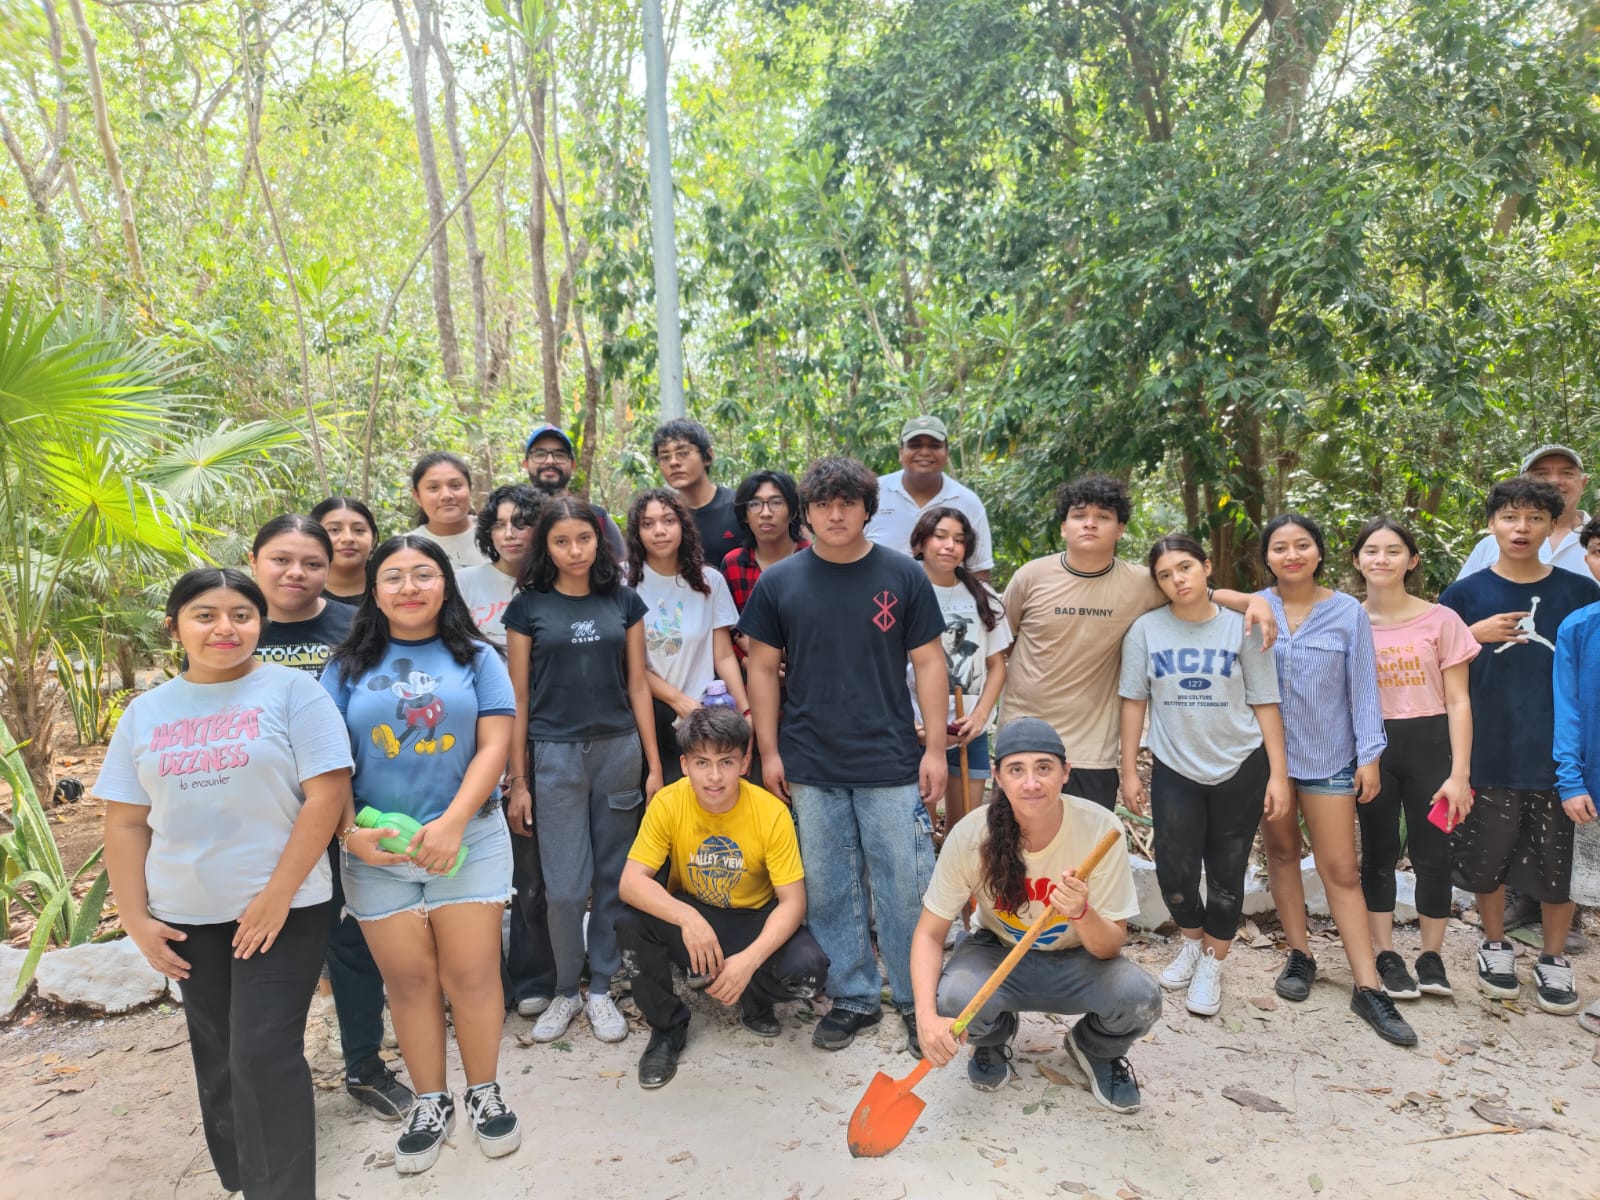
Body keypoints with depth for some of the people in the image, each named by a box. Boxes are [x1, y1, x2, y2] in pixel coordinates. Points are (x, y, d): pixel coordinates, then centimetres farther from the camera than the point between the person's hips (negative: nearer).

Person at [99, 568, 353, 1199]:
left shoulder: (291, 690, -7)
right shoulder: (145, 712, 7)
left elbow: (327, 794, -13)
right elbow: (125, 821, 8)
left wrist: (277, 895, -15)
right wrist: (134, 917, 1)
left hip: (283, 908, -4)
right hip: (186, 915, 5)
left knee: (264, 1056, -6)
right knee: (218, 1058, 16)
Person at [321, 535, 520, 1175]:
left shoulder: (475, 658, 3)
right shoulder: (349, 665, 6)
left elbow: (494, 745, -5)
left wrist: (452, 822, -14)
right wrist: (348, 833, -9)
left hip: (468, 840, -1)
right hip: (376, 851, 1)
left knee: (472, 973, 2)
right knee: (409, 978, 8)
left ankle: (485, 1093, 21)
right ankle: (431, 1102, 25)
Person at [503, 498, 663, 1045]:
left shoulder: (623, 601, 5)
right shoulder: (528, 607, 1)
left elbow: (637, 684, 7)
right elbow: (518, 697, 2)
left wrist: (654, 764, 4)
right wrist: (518, 780, 0)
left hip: (618, 749, 2)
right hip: (554, 754, -2)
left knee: (613, 878, 8)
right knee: (564, 886, 0)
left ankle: (601, 989, 24)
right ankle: (565, 991, 22)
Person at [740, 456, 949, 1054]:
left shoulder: (904, 576, 0)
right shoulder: (778, 582, 2)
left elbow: (928, 662, 2)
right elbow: (763, 669, 6)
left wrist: (936, 747, -2)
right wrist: (769, 752, 2)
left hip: (892, 762, -1)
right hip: (810, 766, 1)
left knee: (907, 885, 4)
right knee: (829, 889, 10)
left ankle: (917, 998, 24)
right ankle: (853, 997, 28)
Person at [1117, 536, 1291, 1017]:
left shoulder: (1240, 627, -5)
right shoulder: (1146, 629, -4)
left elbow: (1265, 703, -2)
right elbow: (1134, 700, 1)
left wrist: (1279, 773, -5)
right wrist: (1129, 770, 0)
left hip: (1240, 766, 0)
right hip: (1174, 768, 0)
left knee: (1226, 873, 7)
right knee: (1174, 872, 0)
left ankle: (1212, 964, 29)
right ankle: (1191, 941, 32)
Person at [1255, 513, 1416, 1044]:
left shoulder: (1348, 612, -5)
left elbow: (1363, 688, -2)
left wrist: (1369, 756, -5)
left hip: (1329, 757, -1)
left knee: (1341, 870, 1)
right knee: (1281, 853, 13)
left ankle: (1368, 988, 6)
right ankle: (1299, 955, 28)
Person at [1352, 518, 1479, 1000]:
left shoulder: (1440, 620, -4)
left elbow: (1458, 702, -3)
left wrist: (1459, 773, -9)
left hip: (1429, 745, -1)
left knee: (1431, 852, 5)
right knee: (1378, 853, 9)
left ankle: (1431, 957, 22)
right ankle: (1385, 956, 20)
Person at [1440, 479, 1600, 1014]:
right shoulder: (1466, 593, -1)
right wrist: (1475, 636, -12)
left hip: (1556, 754, 0)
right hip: (1488, 754, 0)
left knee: (1554, 862, 10)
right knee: (1487, 858, 12)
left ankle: (1554, 960, 29)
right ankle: (1495, 946, 33)